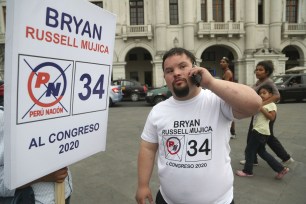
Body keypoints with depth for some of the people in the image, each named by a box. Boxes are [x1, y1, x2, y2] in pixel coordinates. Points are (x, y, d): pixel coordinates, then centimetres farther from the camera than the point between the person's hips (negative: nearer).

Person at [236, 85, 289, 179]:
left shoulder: (271, 105, -5)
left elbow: (271, 117, -16)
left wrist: (262, 109, -19)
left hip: (260, 131, -10)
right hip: (258, 130, 10)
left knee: (249, 150, 0)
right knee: (262, 152, 17)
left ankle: (247, 170, 15)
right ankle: (281, 169, 23)